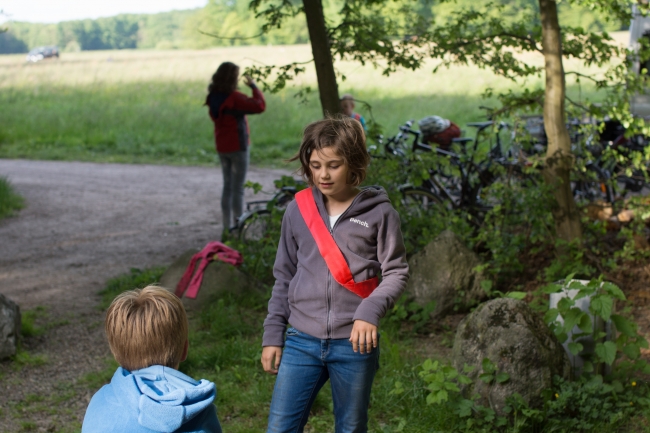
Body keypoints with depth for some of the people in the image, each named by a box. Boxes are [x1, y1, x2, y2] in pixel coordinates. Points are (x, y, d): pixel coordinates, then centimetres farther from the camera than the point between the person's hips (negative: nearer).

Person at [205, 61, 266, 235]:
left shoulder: (214, 97, 2)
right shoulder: (234, 97, -20)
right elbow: (259, 106, -23)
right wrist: (253, 86, -10)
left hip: (222, 147, 7)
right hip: (237, 146, -7)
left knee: (228, 186, 15)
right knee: (238, 189, -2)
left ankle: (228, 227, 18)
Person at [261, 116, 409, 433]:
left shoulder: (379, 213, -4)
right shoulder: (298, 209, 5)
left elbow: (396, 273, -4)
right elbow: (284, 277, 11)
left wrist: (370, 311, -22)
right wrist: (272, 335, 8)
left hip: (354, 343, -2)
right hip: (302, 340, 2)